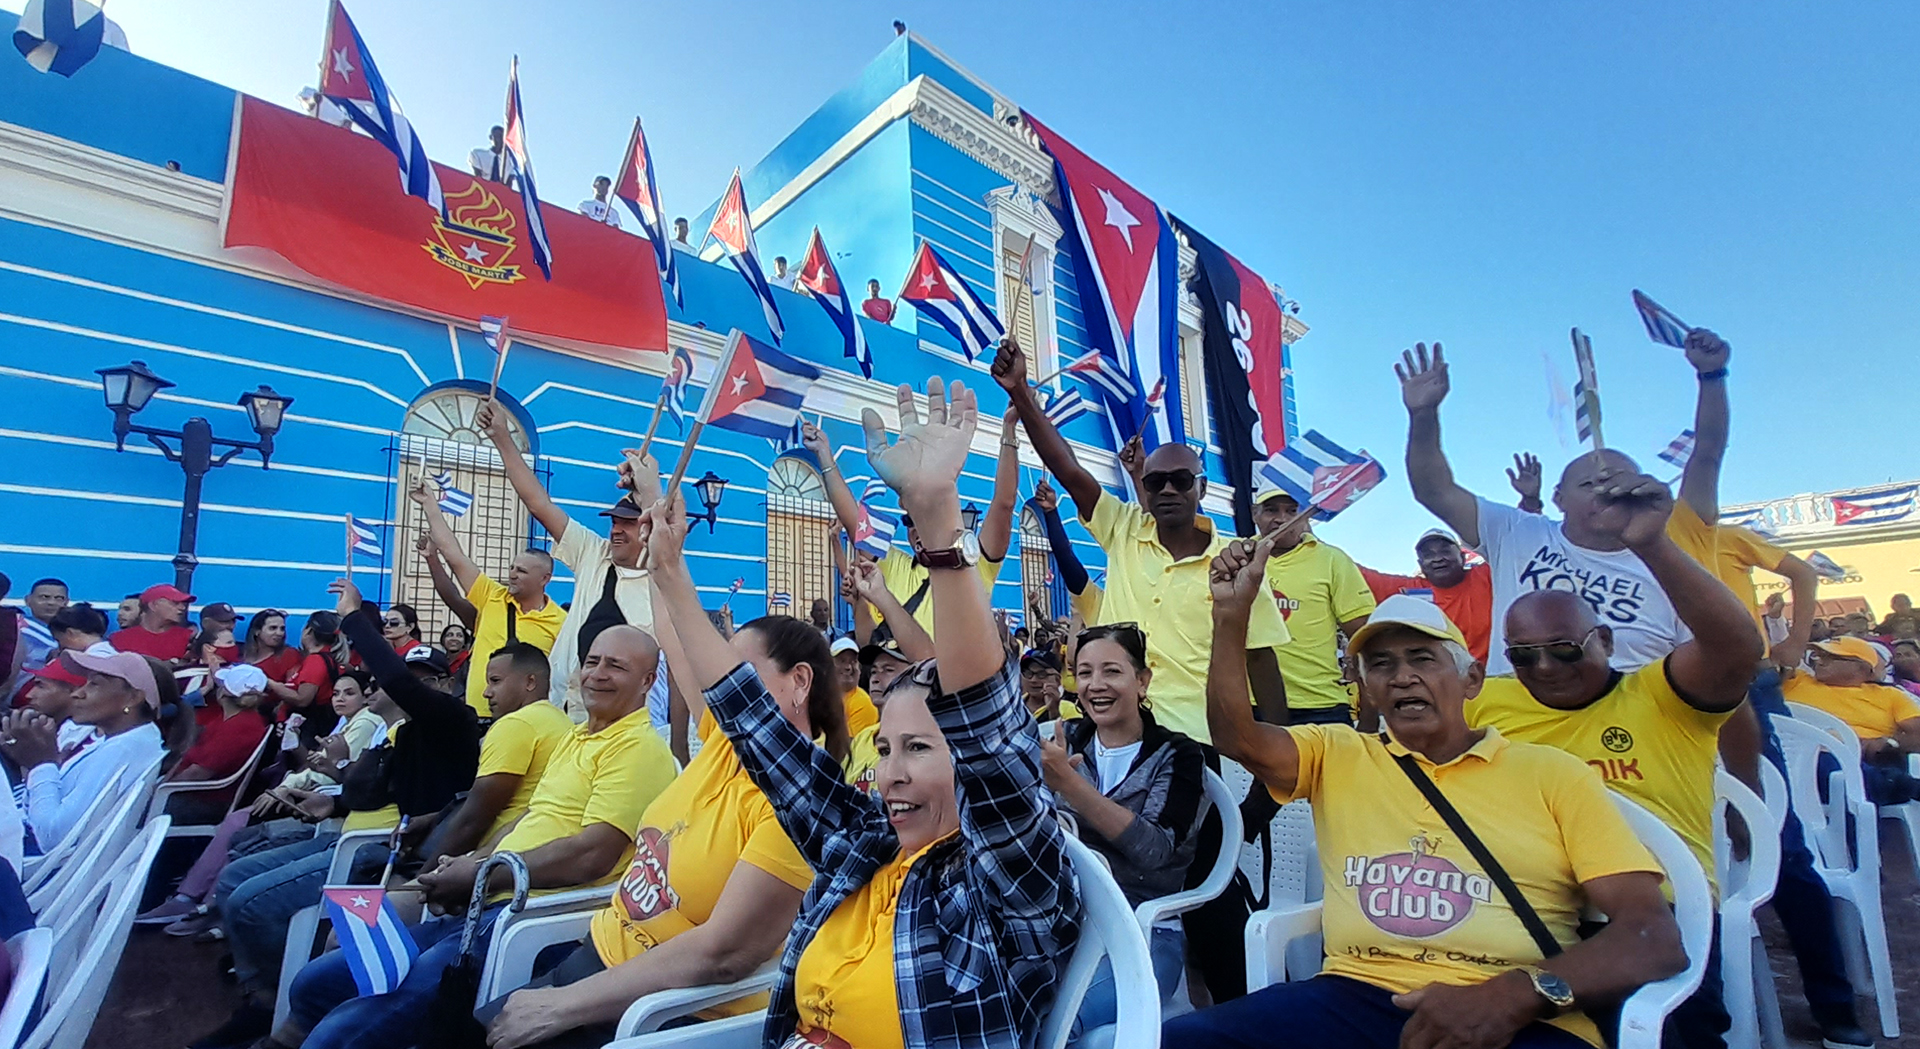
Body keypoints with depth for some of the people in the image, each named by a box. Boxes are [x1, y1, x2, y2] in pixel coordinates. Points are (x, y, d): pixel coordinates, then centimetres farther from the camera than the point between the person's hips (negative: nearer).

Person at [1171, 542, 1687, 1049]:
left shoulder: (1552, 773, 10)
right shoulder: (1336, 756, 16)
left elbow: (1654, 937, 3)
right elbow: (1236, 737, 1)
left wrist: (1519, 993, -14)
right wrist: (1232, 612, -8)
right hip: (1352, 997, 1)